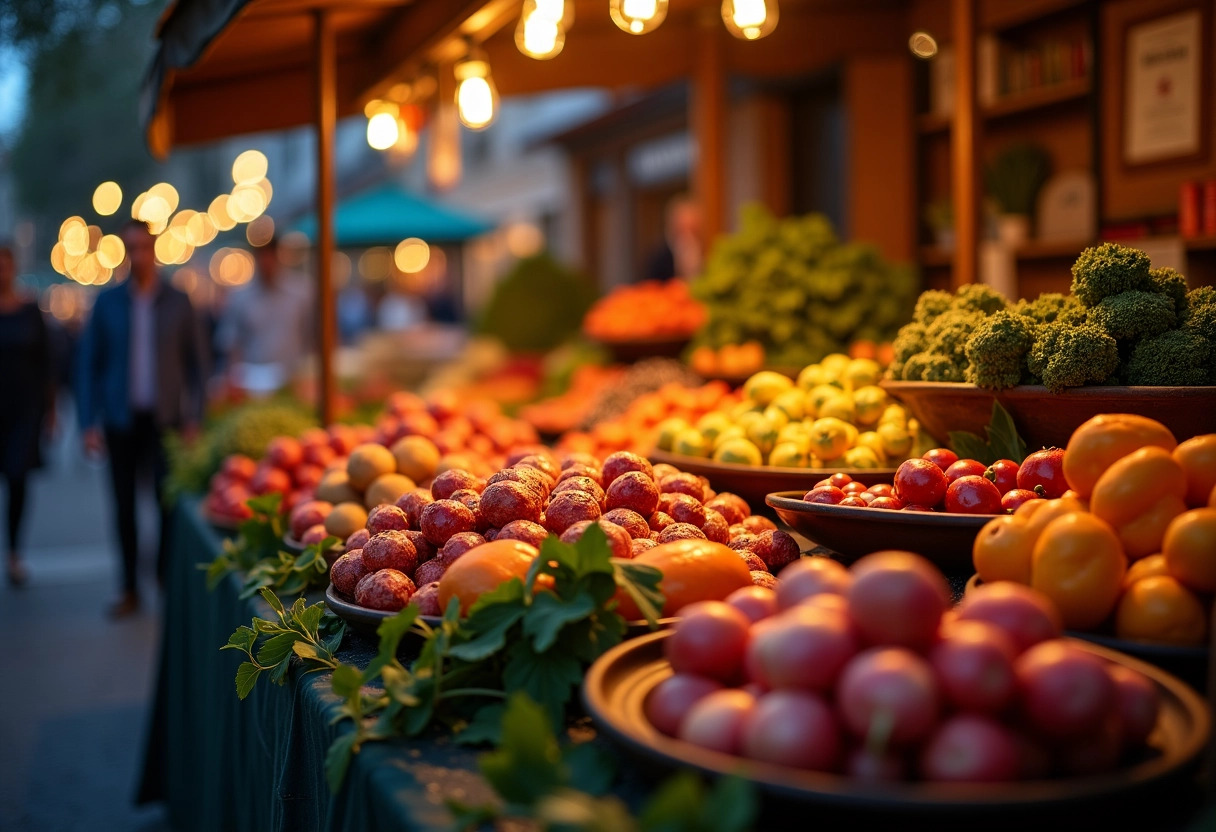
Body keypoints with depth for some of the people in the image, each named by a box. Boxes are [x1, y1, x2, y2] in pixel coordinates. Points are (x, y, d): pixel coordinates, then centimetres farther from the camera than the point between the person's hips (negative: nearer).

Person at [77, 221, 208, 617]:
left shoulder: (178, 302, 3)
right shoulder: (107, 302, 5)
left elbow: (197, 362, 5)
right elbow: (89, 364, 6)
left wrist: (194, 418, -3)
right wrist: (89, 422, -2)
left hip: (166, 420, -1)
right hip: (121, 420, 1)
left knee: (171, 503, -3)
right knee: (124, 506, 5)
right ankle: (130, 590, 14)